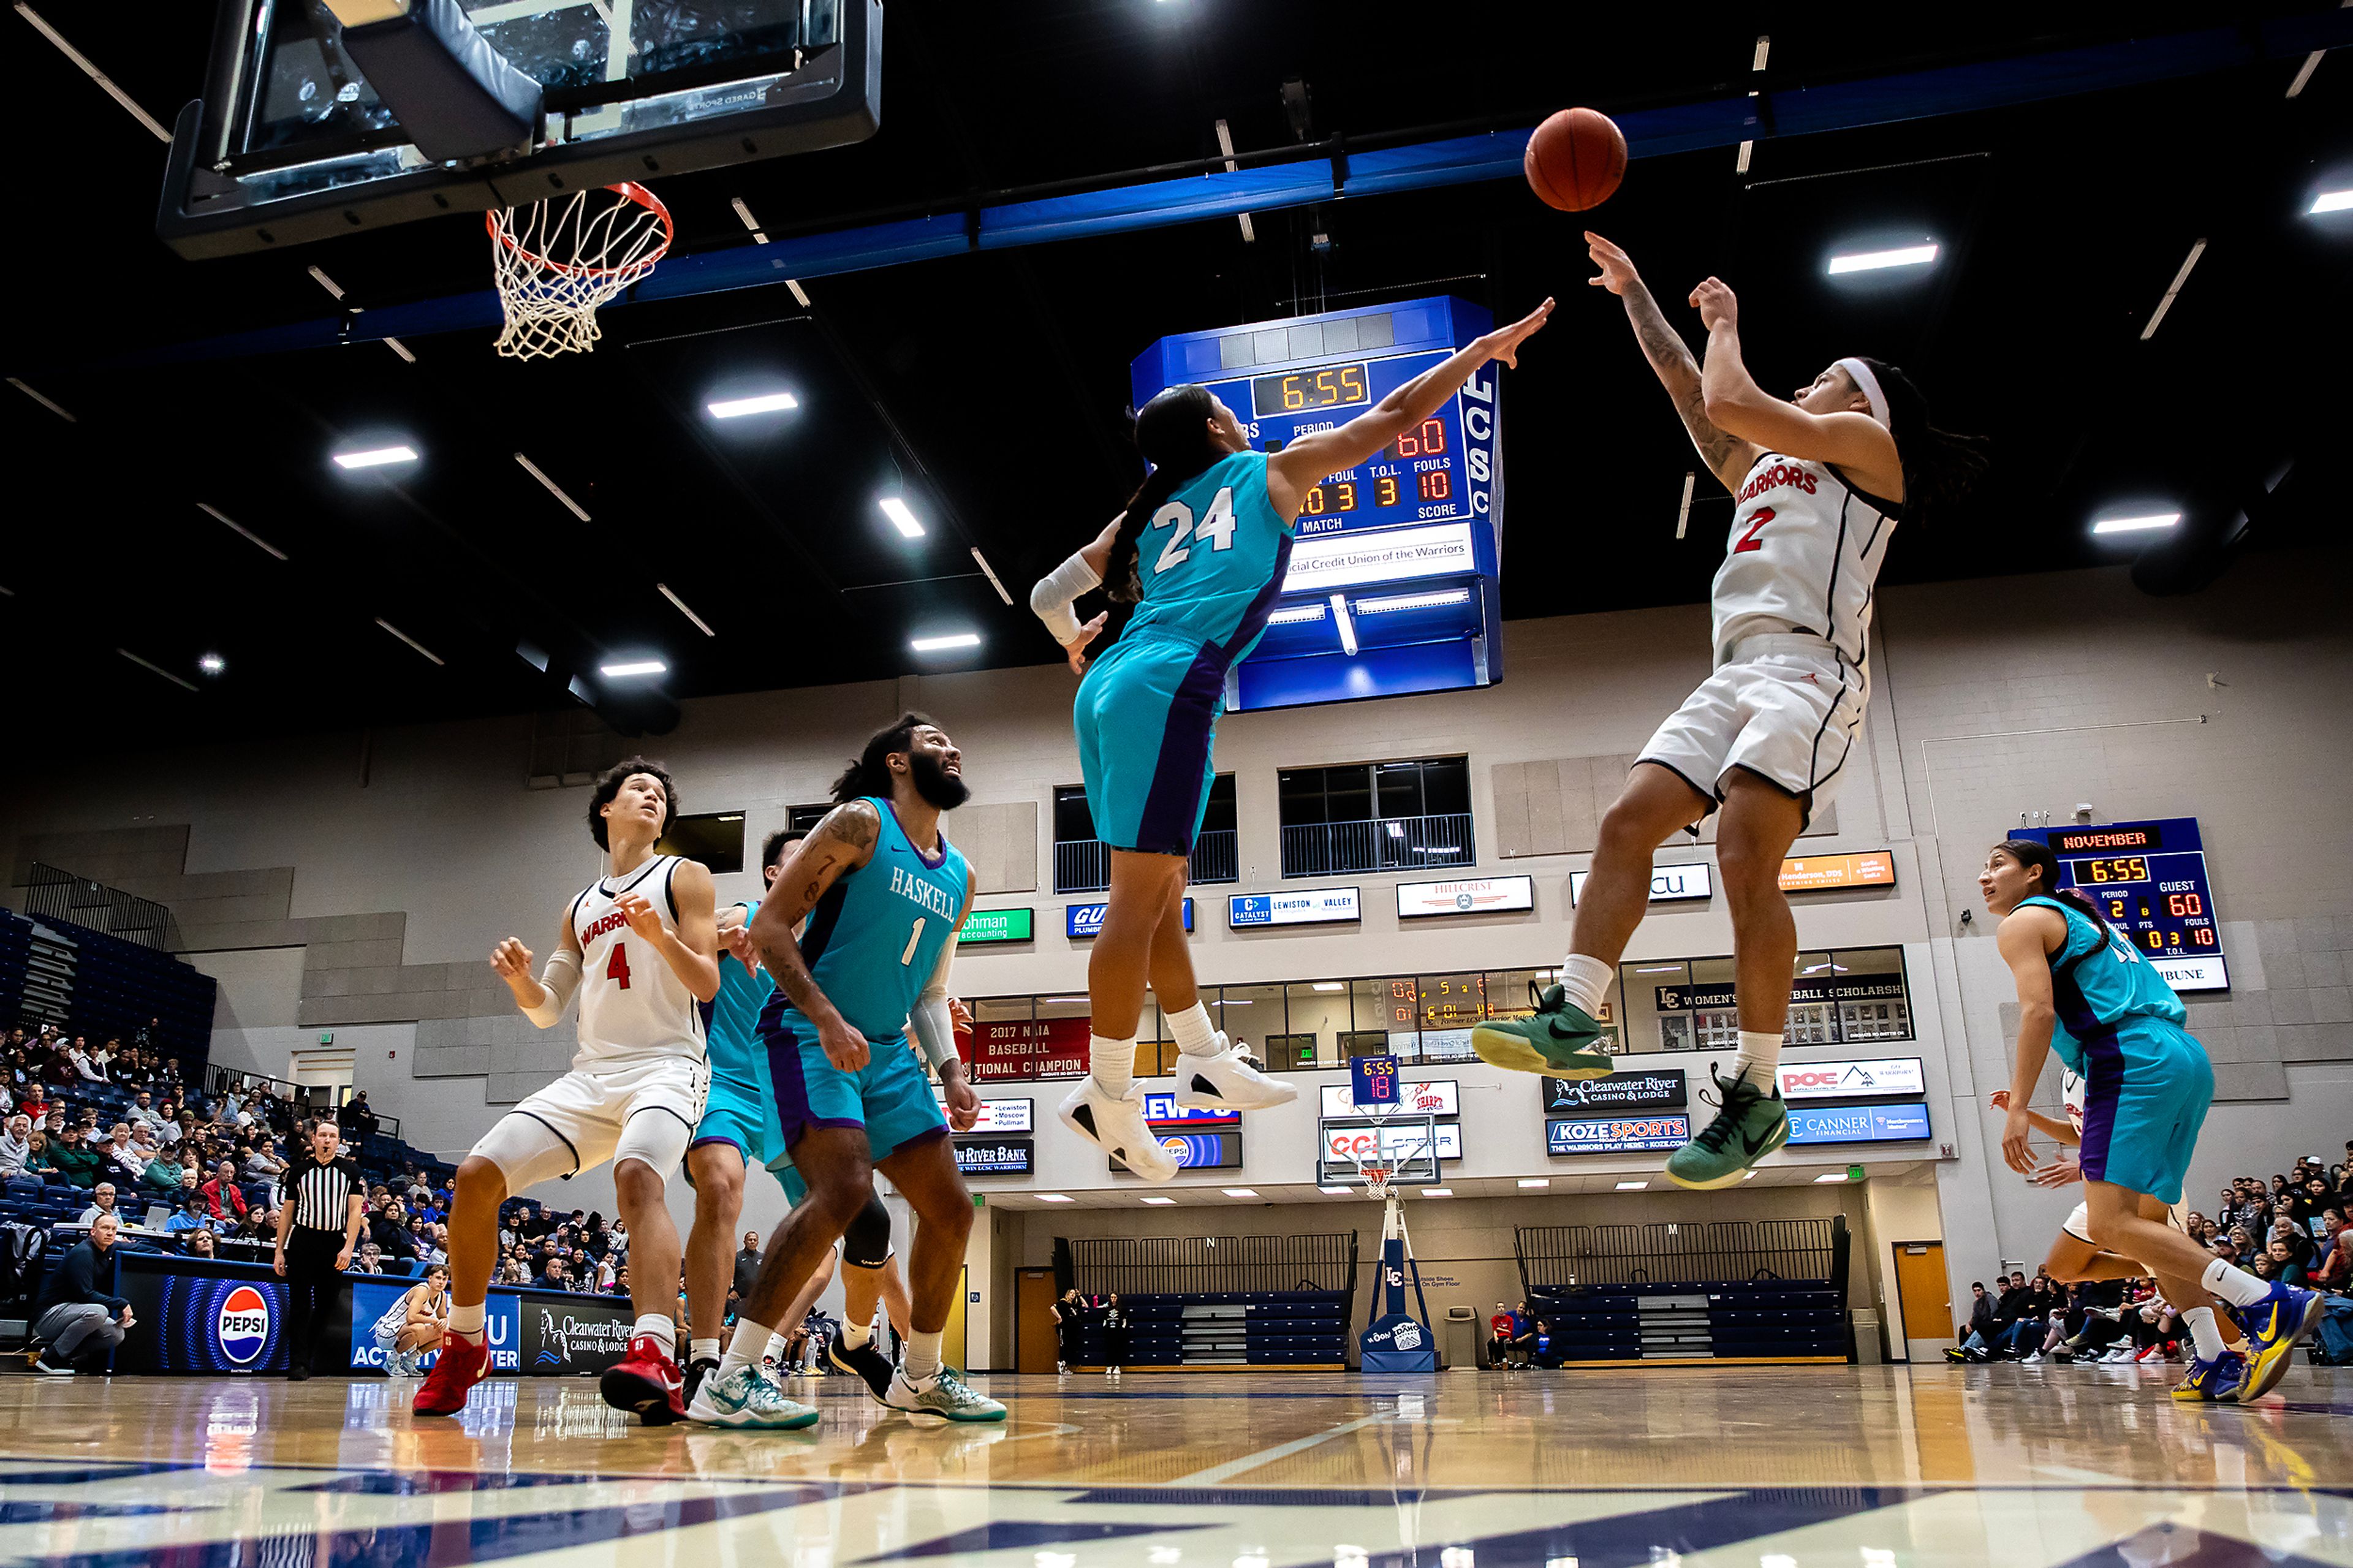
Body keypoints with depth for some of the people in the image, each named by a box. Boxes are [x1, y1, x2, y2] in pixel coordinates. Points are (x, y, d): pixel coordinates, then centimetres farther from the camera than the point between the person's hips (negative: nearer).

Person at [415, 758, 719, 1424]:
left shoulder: (683, 876, 8)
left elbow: (707, 984, -3)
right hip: (590, 1074, 6)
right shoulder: (582, 907, 23)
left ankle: (657, 1360, -50)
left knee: (638, 1175, -35)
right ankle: (464, 1345, 12)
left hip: (666, 1065, -6)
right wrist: (520, 978, 0)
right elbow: (545, 1010, 23)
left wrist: (659, 935, -21)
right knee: (477, 1176, -7)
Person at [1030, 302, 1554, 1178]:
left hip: (1110, 687, 8)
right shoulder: (1270, 473, 12)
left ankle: (1205, 1060, 22)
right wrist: (1483, 349, 29)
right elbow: (1396, 417, 17)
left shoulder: (1144, 515, 24)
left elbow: (1049, 596, 23)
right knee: (1139, 901, -7)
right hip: (1169, 688, -8)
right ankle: (1107, 1097, -4)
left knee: (1158, 897, 12)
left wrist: (1074, 645, 44)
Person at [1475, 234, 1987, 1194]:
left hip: (1807, 664, -8)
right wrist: (1635, 294, 40)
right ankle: (1574, 1020, -14)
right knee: (1627, 822, -9)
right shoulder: (1764, 466, 33)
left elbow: (1730, 402, -2)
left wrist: (1725, 324, 17)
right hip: (1737, 672, 9)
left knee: (1745, 860, -23)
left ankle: (1756, 1095, -18)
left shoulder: (1868, 445, 10)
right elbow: (1692, 394, 36)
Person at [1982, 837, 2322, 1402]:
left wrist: (2018, 1108, -14)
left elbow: (2039, 1011, -11)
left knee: (2111, 1225, -16)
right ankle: (2215, 1362, 7)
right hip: (2187, 1059, 10)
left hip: (2135, 1061, -10)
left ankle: (2270, 1302, -22)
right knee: (2146, 1219, 14)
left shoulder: (2024, 921, 4)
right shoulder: (2083, 920, 31)